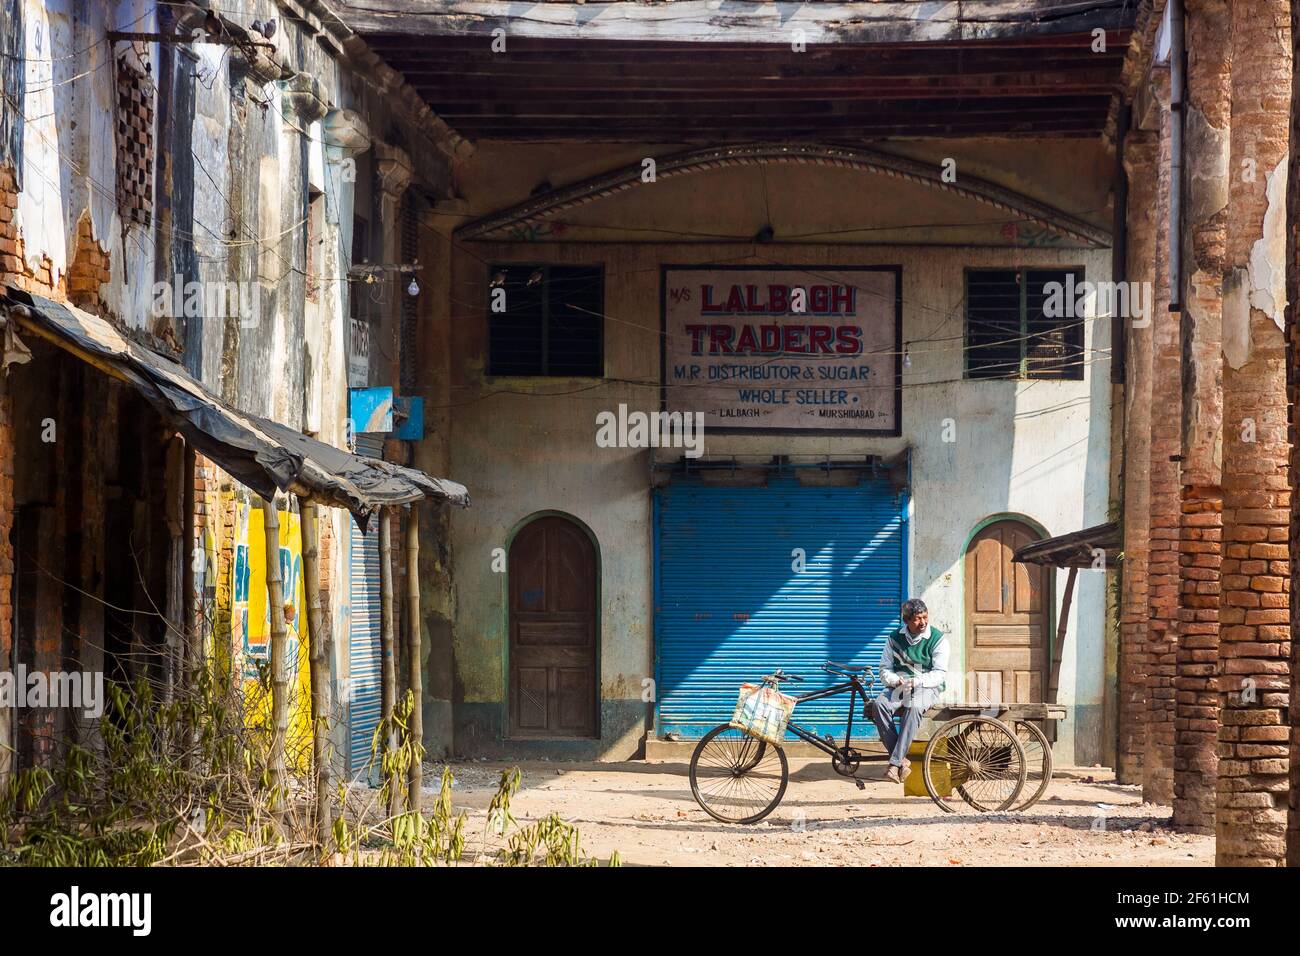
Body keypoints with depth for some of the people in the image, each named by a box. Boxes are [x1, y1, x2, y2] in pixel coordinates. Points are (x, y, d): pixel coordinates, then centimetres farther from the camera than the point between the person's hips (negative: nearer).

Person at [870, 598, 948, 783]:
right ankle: (902, 759, -30)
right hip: (899, 685, 3)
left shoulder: (937, 639, -2)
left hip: (927, 687, -3)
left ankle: (895, 762, -40)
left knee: (913, 707, -38)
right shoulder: (895, 638, 8)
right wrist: (896, 681, -13)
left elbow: (940, 674, -8)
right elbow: (885, 669, 10)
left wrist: (915, 682, -23)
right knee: (879, 704, -29)